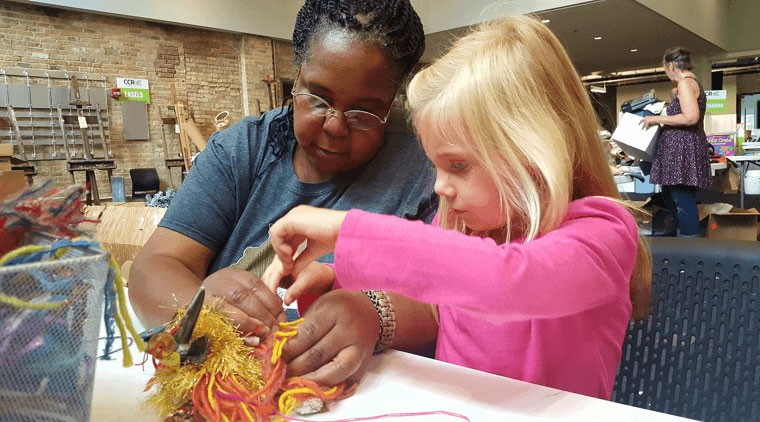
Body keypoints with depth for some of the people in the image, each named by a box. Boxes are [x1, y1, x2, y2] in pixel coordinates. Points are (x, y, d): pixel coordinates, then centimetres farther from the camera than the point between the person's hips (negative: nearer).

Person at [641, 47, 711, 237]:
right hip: (681, 149, 11)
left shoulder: (685, 83, -12)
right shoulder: (692, 83, 19)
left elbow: (691, 117, -22)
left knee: (683, 201, -7)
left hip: (684, 149, -11)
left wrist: (657, 119, -15)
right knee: (670, 195, 17)